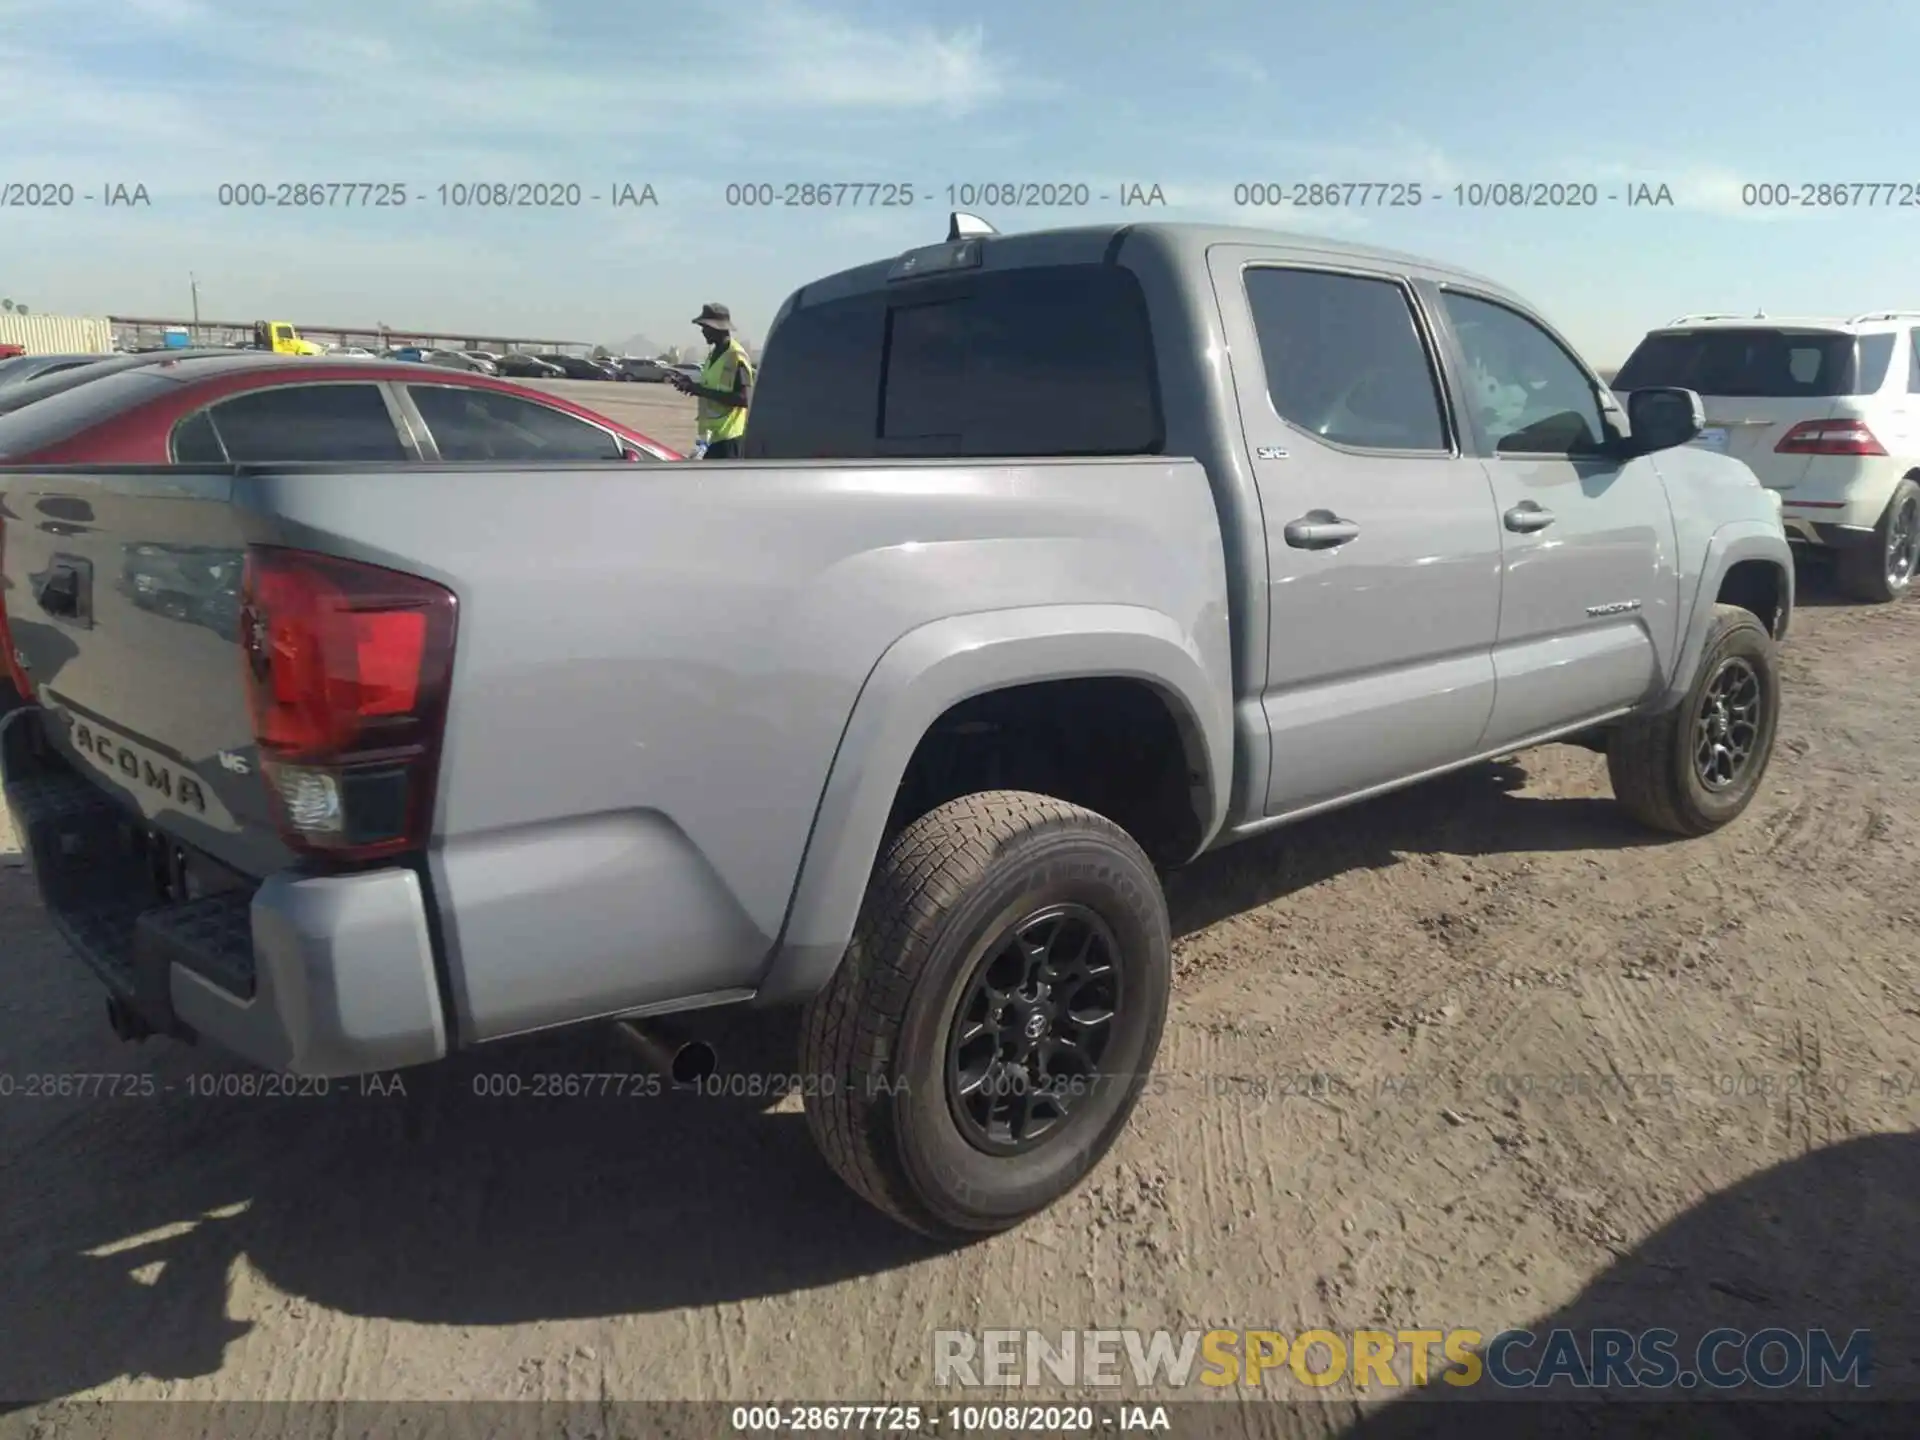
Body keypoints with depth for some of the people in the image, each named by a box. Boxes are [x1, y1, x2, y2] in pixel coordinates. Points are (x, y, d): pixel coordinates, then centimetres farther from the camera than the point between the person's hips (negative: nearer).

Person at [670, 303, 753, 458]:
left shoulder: (736, 356, -14)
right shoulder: (713, 354, 15)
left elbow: (744, 399, -23)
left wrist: (704, 391, -22)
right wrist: (692, 386, 6)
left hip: (729, 436, -10)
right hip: (712, 435, 10)